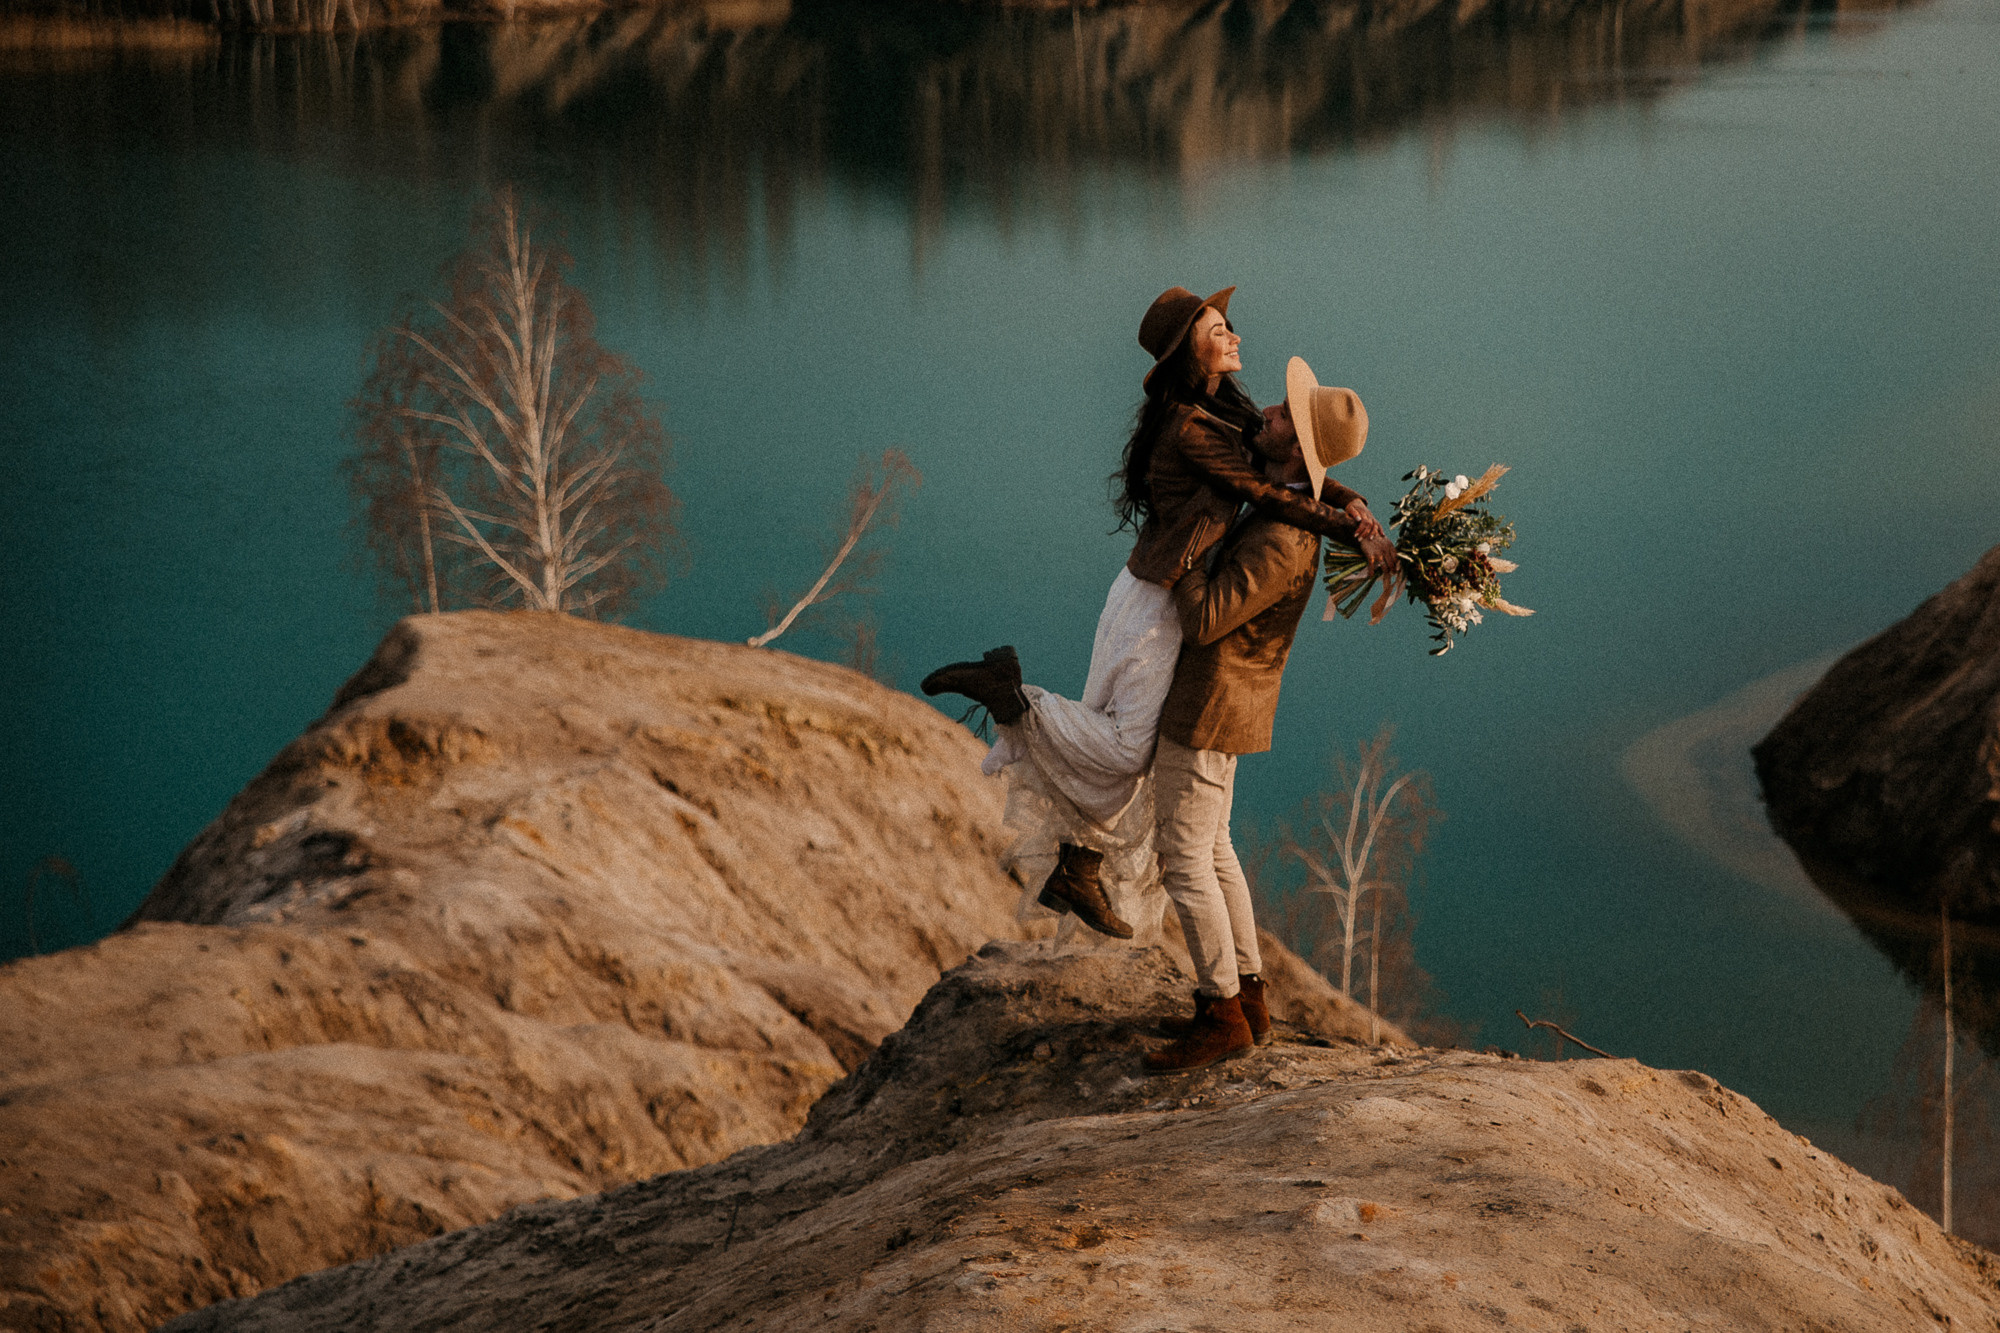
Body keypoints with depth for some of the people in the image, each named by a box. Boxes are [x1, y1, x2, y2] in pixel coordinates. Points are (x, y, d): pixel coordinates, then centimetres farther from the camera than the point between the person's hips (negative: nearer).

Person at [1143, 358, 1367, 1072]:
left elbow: (1204, 619, -28)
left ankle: (1221, 1016, 3)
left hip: (1210, 707, -10)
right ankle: (1248, 997, 23)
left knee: (1183, 859, -4)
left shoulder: (1281, 542, -27)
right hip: (1209, 702, 10)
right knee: (1210, 850, 17)